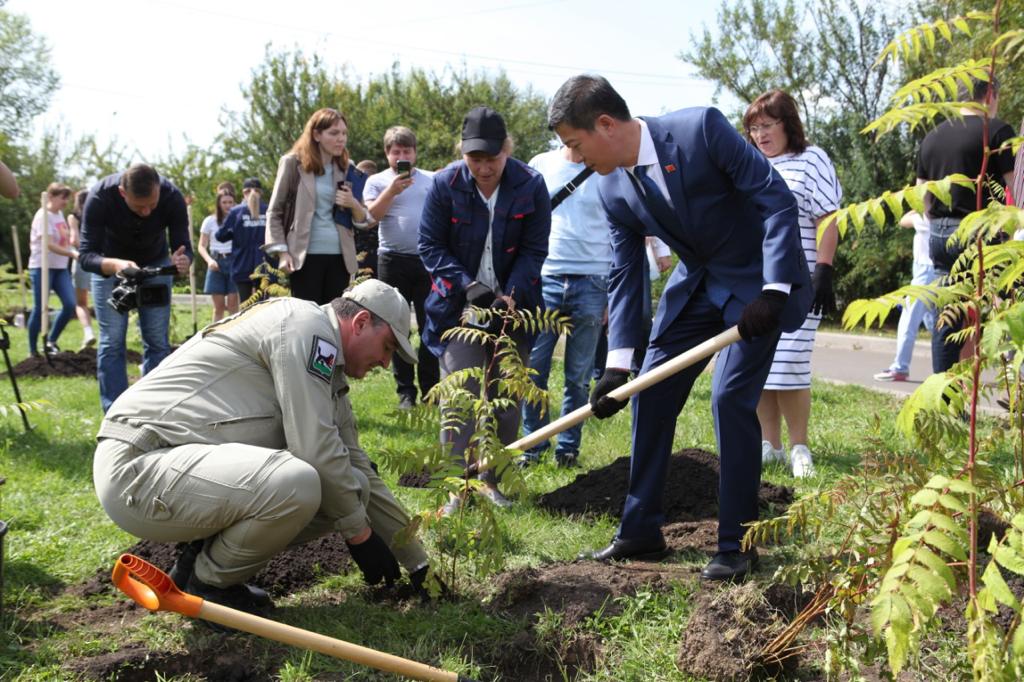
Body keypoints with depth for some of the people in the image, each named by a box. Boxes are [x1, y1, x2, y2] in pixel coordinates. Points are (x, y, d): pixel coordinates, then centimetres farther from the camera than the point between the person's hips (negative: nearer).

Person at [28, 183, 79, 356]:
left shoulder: (59, 214, 12)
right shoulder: (43, 215, -14)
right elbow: (49, 244, -23)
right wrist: (72, 253, -32)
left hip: (60, 267, 7)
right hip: (42, 267, -7)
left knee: (70, 305, -4)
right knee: (40, 308, -3)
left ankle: (51, 342, 11)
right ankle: (33, 350, 8)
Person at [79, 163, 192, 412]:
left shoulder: (172, 197, -31)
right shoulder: (100, 196, -35)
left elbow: (183, 247, -24)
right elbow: (86, 255, -33)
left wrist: (182, 261, -49)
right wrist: (115, 264, -54)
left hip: (155, 264, 2)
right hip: (109, 265, -1)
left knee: (157, 342, -4)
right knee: (112, 342, -9)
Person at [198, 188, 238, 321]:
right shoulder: (210, 221, 7)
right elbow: (202, 246, 7)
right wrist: (209, 260, -10)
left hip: (234, 261, -1)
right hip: (216, 262, 1)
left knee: (233, 304, -5)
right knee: (219, 306, 2)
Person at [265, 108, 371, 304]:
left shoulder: (347, 169, 11)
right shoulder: (294, 163, 2)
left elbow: (364, 221, 14)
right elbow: (274, 212, 2)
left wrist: (353, 204, -8)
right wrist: (282, 252, -9)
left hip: (339, 257, 4)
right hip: (305, 257, -4)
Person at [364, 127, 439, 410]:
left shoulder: (431, 180, 10)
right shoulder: (377, 181, 6)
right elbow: (371, 215, -8)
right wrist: (392, 190, -18)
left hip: (428, 259, 1)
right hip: (393, 260, -1)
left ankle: (430, 389, 10)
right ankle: (405, 391, 9)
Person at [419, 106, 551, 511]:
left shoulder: (531, 186, -9)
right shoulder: (445, 184, -10)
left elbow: (534, 250, -4)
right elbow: (430, 246, -5)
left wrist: (512, 295, -19)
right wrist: (468, 285, -18)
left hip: (512, 306, 2)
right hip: (460, 307, -1)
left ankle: (491, 480, 20)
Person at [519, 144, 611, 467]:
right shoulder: (540, 165, 9)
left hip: (591, 282, -1)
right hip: (545, 278, 1)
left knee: (579, 376, 5)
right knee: (533, 368, -2)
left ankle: (568, 449, 16)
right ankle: (533, 445, 10)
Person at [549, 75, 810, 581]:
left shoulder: (700, 128, -25)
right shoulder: (612, 189, -6)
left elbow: (775, 198, -23)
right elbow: (625, 272, 0)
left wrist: (773, 291, -29)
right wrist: (617, 364, -8)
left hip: (759, 280, -6)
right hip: (696, 283, 7)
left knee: (730, 397, -15)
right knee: (650, 395, 4)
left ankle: (737, 544, -2)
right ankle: (640, 531, 17)